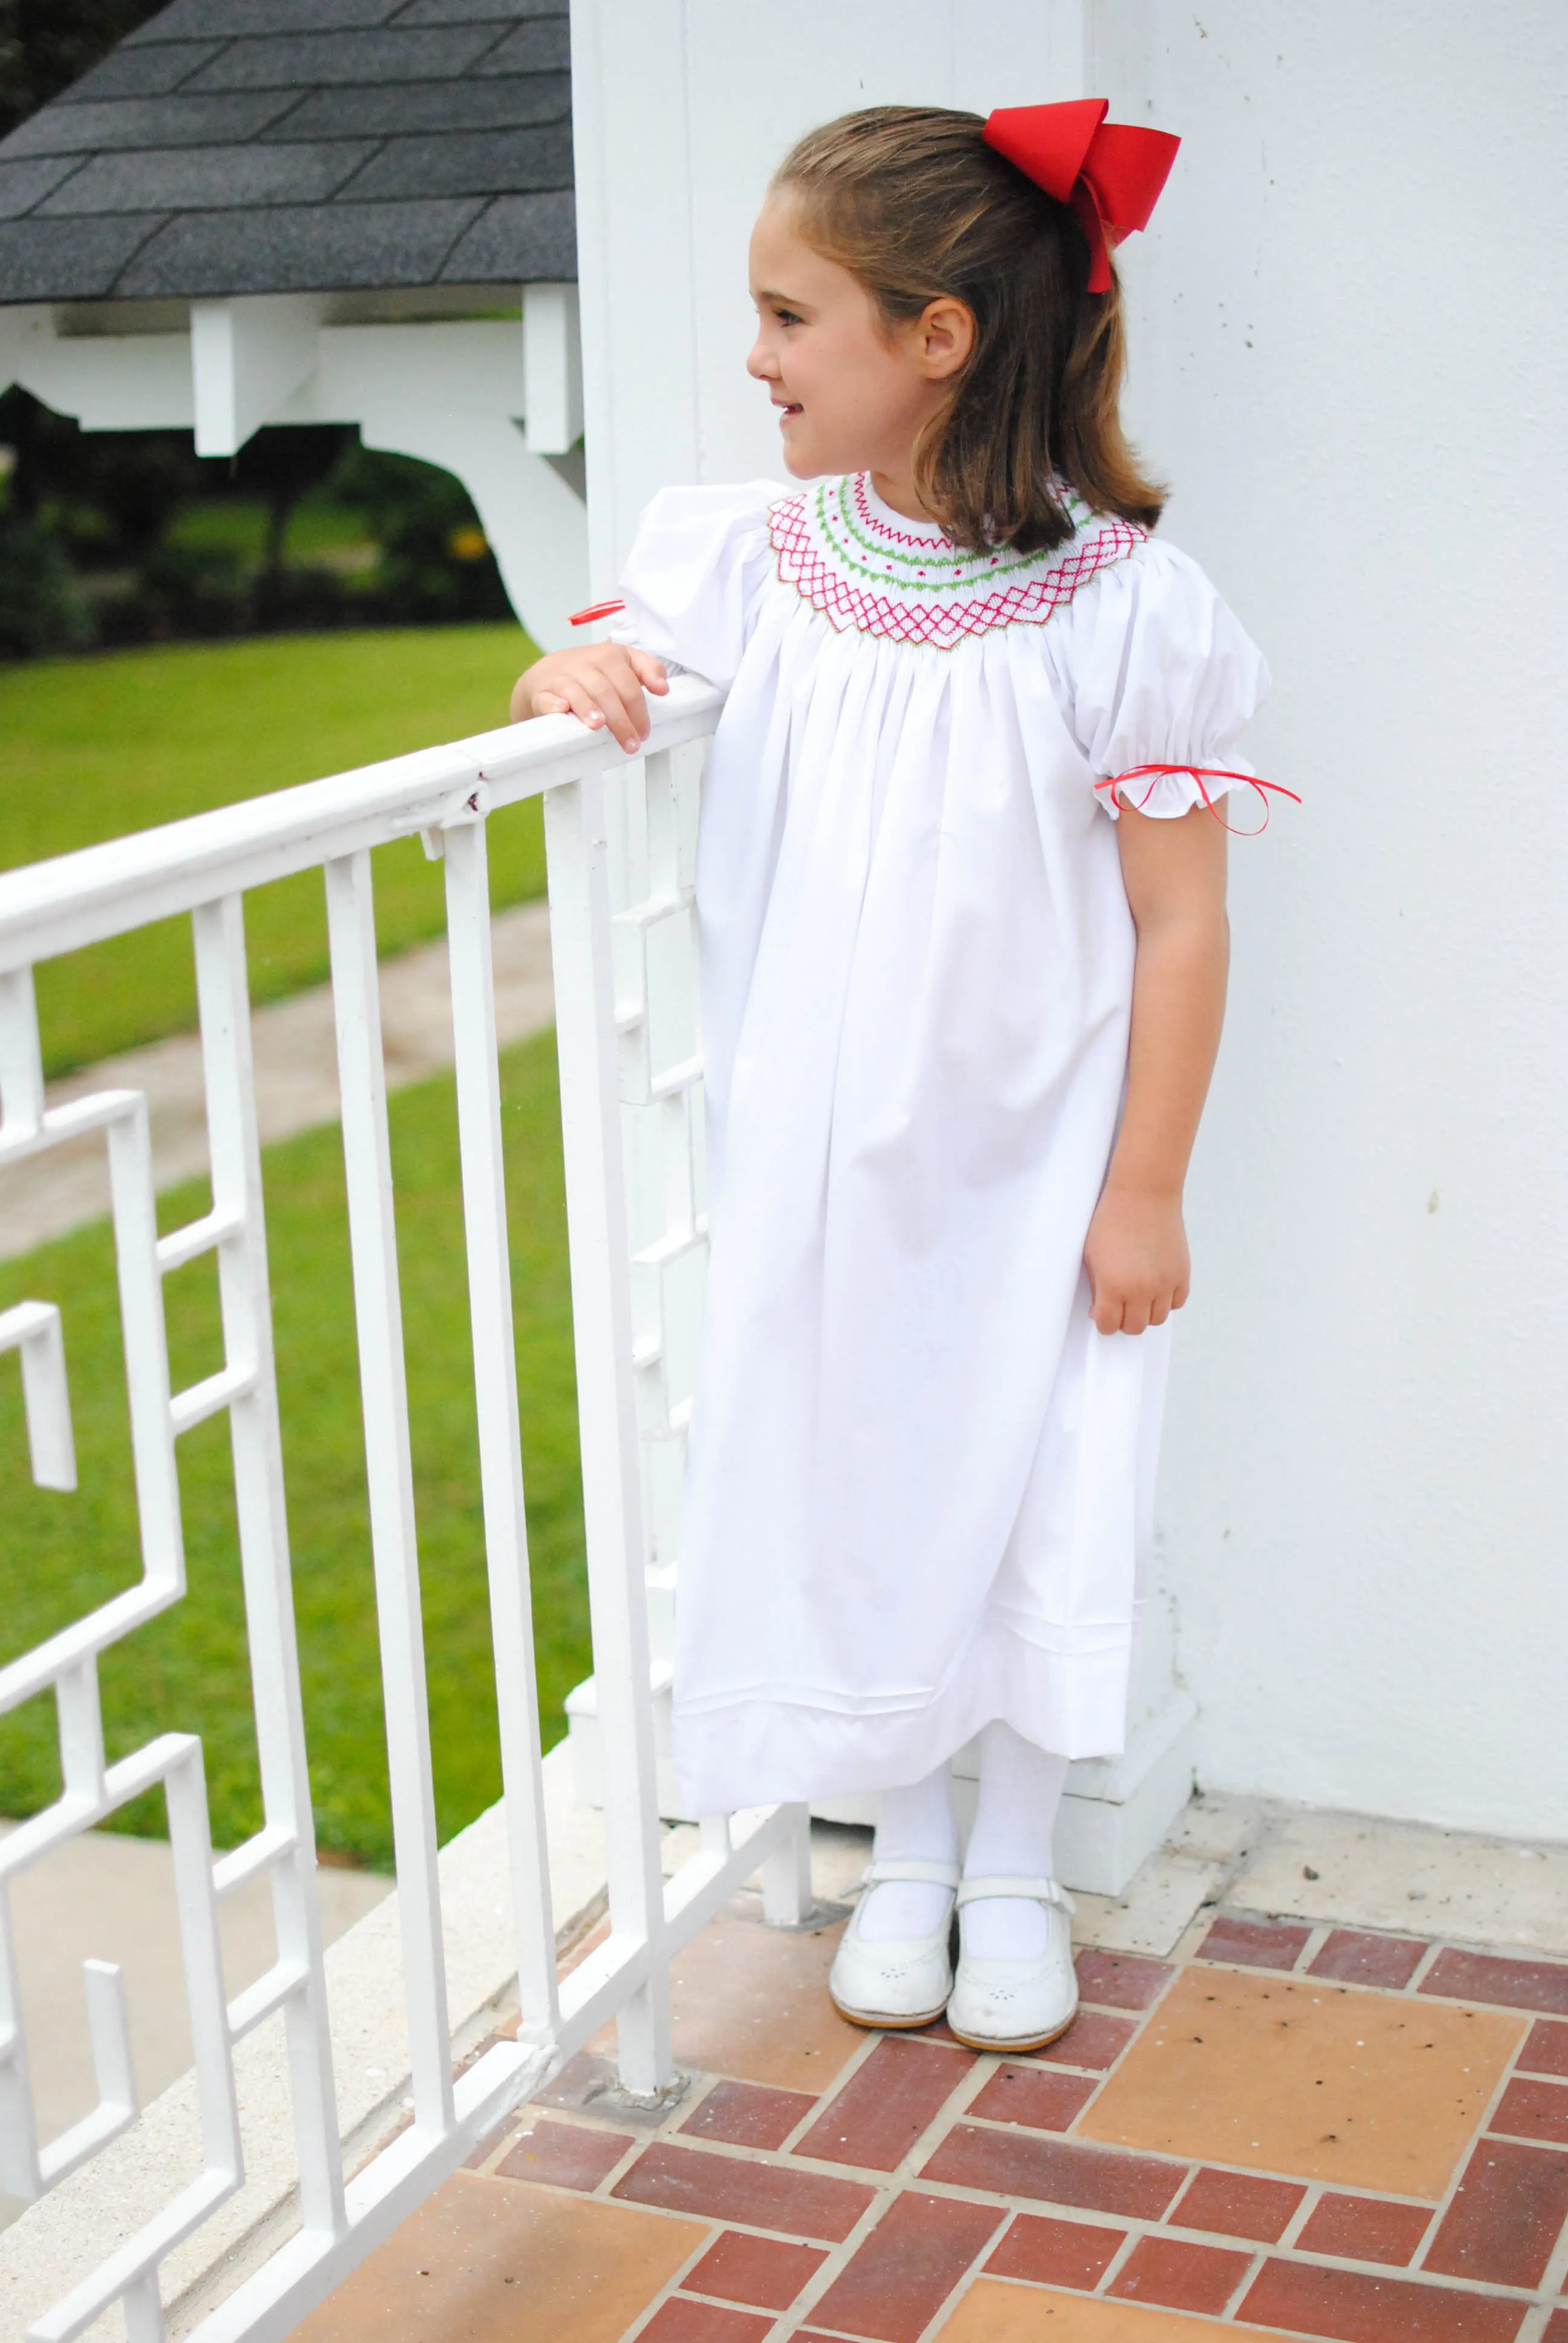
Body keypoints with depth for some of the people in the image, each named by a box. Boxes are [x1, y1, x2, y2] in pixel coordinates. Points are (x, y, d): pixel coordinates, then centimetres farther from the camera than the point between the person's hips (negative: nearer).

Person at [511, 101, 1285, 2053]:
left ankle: (1015, 1872, 29)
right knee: (850, 1483, 11)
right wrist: (572, 674, -15)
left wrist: (1144, 1193, -10)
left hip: (1031, 1162, -3)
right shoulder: (758, 560, -5)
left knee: (1034, 1502, 6)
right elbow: (626, 665, 11)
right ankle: (906, 1853, 32)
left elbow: (1179, 921, -12)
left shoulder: (1120, 606, -16)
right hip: (816, 1155, 3)